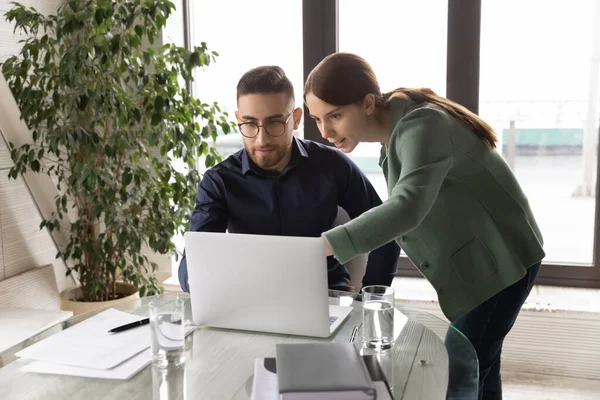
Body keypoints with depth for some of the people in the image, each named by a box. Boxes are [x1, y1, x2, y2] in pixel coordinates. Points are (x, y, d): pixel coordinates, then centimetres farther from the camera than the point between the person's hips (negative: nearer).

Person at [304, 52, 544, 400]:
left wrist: (322, 247, -51)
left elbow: (409, 206, -44)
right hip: (478, 258, 9)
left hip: (500, 257, -9)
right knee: (475, 368, 17)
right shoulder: (396, 129, 1)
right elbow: (398, 207, 6)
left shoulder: (421, 126, -27)